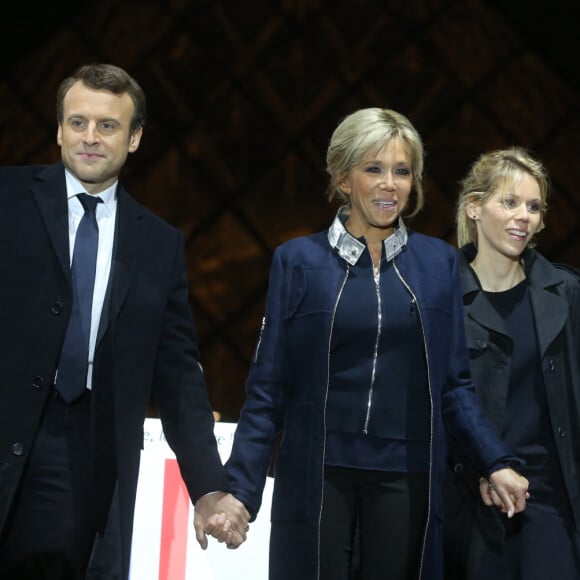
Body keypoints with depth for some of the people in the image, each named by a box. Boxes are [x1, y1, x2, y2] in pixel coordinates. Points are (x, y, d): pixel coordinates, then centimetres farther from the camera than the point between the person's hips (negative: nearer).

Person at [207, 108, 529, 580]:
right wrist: (241, 488, -8)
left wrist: (496, 462, -3)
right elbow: (268, 388, 0)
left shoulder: (438, 262, 5)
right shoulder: (299, 260, 0)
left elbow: (453, 383, 8)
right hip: (317, 475, -1)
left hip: (406, 479, 2)